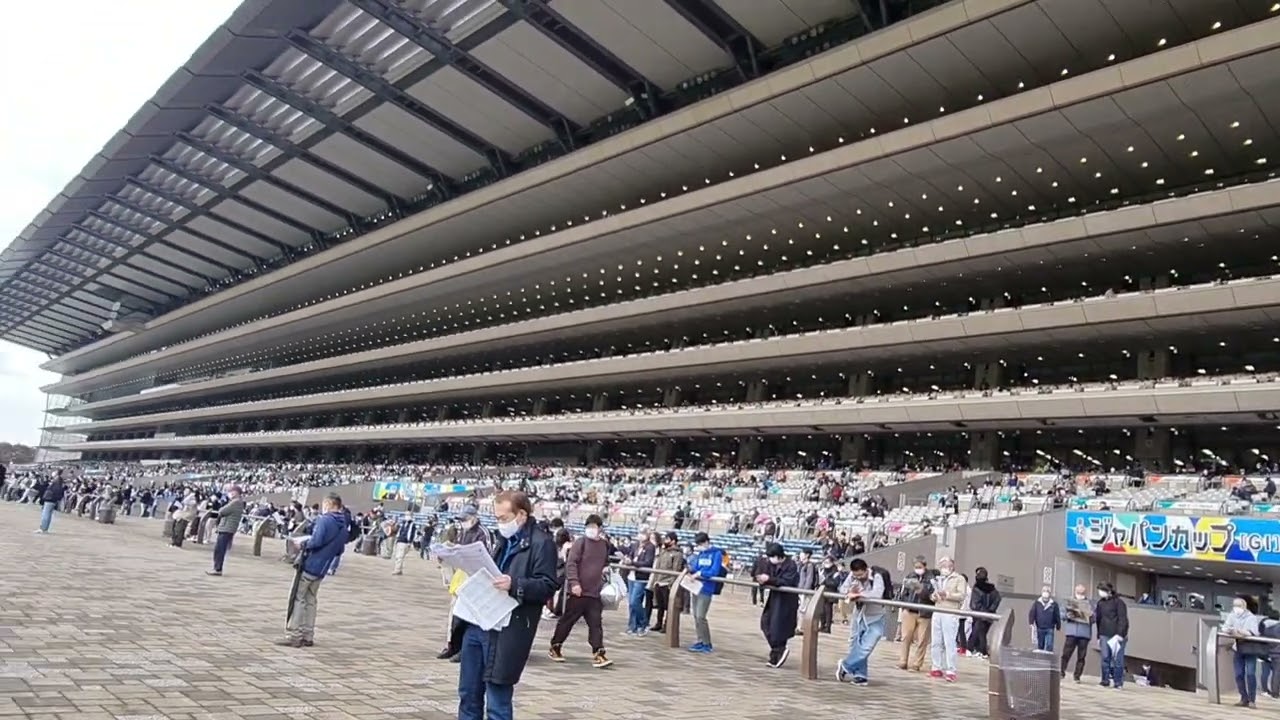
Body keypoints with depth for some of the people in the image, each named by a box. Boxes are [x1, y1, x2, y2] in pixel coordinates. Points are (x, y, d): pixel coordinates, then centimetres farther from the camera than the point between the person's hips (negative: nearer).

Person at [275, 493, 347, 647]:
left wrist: (304, 543, -6)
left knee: (297, 599, 1)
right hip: (321, 569, 7)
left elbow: (316, 541, -23)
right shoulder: (343, 527, 10)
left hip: (309, 565, -7)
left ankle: (293, 635, 1)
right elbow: (339, 550, 14)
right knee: (311, 600, 14)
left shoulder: (324, 520, -14)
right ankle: (307, 636, 15)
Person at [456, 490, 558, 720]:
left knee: (497, 700, -1)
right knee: (468, 694, 14)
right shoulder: (504, 539, 18)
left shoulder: (541, 542, -9)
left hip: (506, 630, -8)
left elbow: (547, 586, -15)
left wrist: (514, 584, -28)